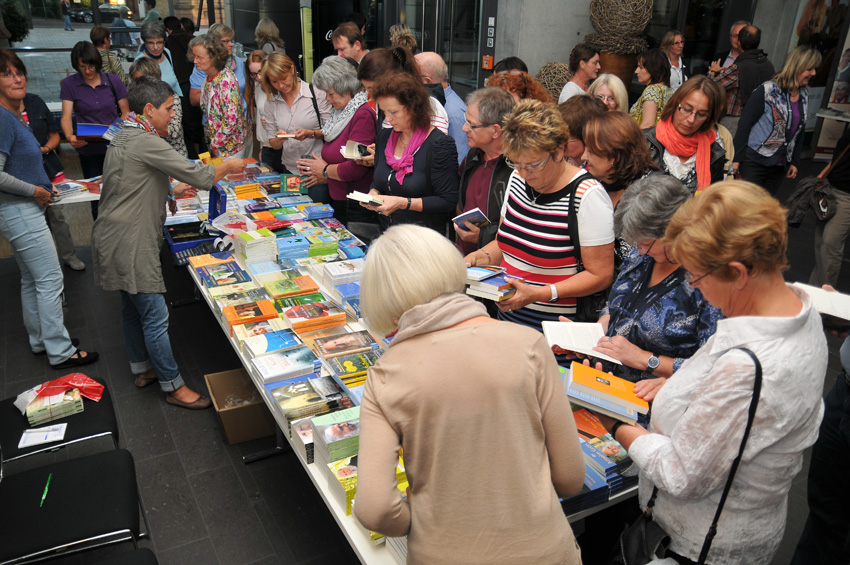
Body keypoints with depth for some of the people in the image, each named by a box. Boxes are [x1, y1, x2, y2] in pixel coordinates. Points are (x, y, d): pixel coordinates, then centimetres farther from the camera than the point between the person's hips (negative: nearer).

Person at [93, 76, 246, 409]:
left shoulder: (125, 137, 14)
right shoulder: (145, 142, -18)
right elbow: (199, 176, -19)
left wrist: (172, 191, 17)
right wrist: (228, 167, -2)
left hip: (119, 239, 11)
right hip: (129, 243, -11)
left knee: (133, 308, 20)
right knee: (155, 316, -4)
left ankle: (141, 369, 35)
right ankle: (173, 387, 5)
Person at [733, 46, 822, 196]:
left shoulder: (804, 96, 10)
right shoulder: (768, 91, -11)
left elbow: (799, 132, 18)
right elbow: (745, 124, -11)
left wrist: (795, 162, 16)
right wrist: (737, 158, -14)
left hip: (779, 166, 6)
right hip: (754, 161, -6)